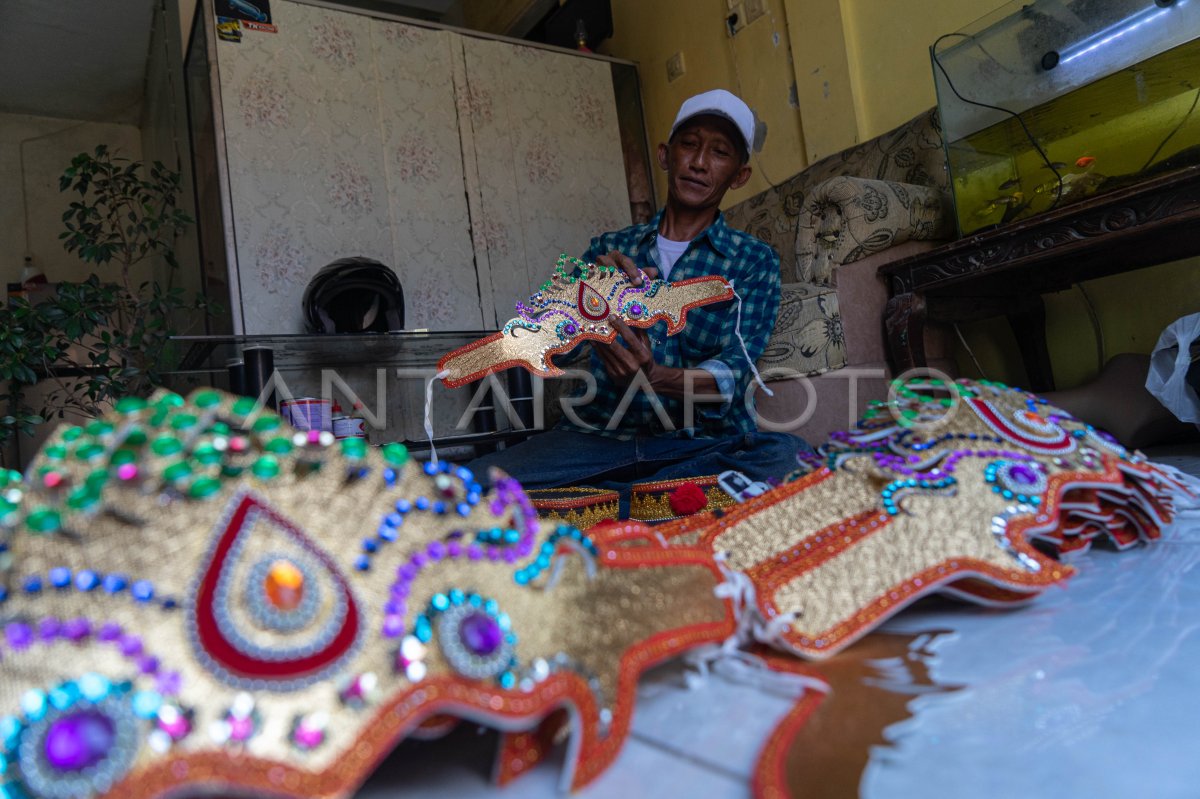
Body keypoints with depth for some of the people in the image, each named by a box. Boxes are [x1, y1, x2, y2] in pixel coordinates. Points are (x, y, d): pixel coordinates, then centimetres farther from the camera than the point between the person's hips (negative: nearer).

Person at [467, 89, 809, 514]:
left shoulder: (754, 262, 8)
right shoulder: (609, 249, 14)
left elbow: (734, 373, -7)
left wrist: (656, 378, -28)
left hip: (705, 445, 1)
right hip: (597, 435, 0)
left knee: (791, 457, -34)